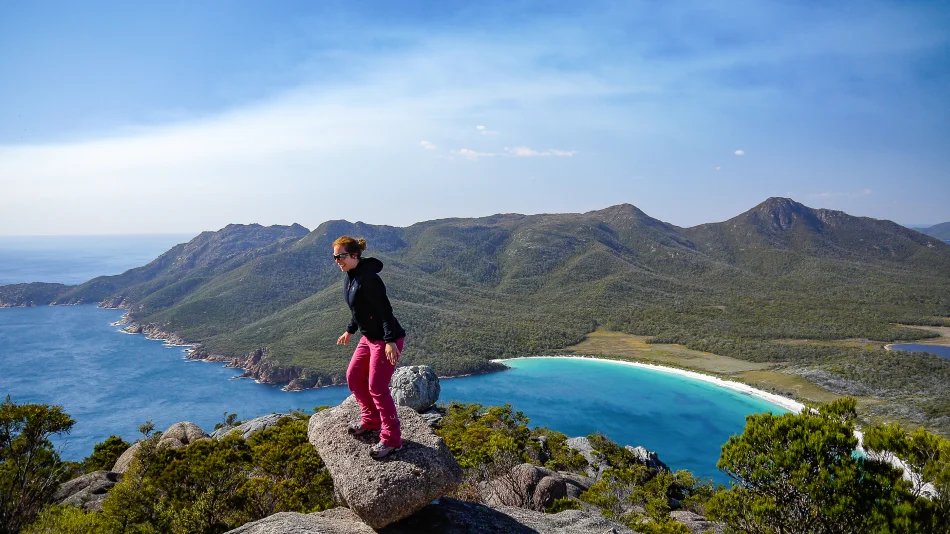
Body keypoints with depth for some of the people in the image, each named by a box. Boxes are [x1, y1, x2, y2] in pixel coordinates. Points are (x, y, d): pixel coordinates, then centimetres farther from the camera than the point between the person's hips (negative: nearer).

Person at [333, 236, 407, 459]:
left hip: (386, 340, -10)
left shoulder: (368, 278, -23)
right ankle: (371, 420, 35)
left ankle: (391, 440, 7)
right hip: (369, 338, 10)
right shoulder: (349, 278, 7)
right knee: (353, 376, 16)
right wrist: (349, 331, 27)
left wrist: (390, 342, -27)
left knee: (377, 388, -6)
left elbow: (386, 310, -24)